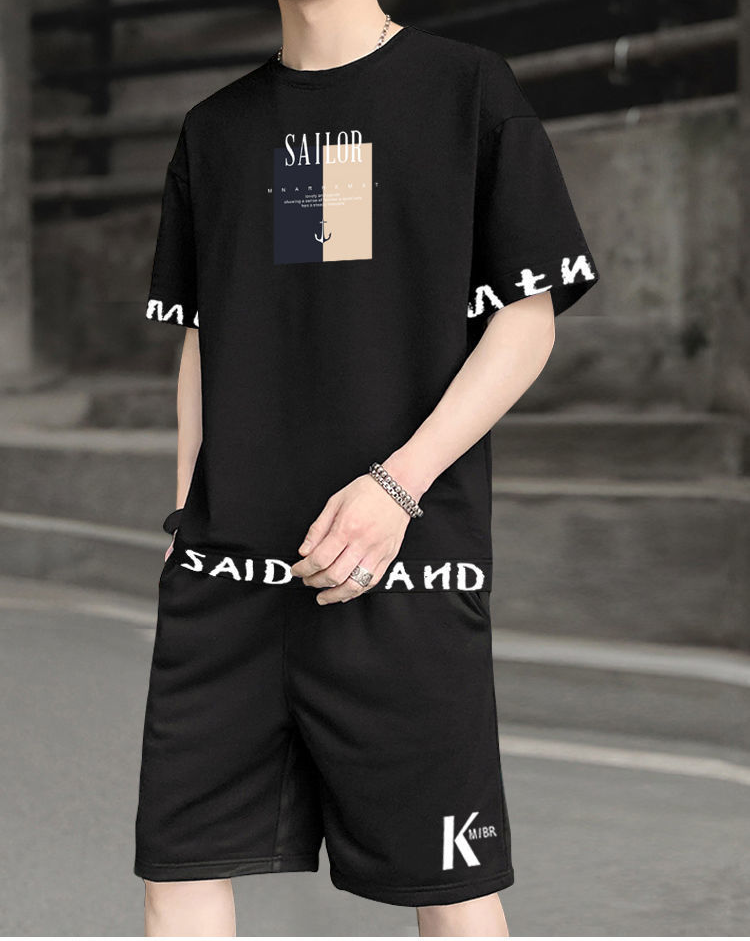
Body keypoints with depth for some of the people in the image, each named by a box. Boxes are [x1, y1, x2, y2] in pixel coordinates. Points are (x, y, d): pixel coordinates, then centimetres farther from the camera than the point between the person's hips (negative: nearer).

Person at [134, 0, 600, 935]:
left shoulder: (468, 87, 3)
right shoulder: (214, 128, 15)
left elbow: (529, 321, -2)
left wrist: (396, 484, -12)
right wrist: (188, 510, 10)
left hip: (405, 572, -3)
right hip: (224, 569, 4)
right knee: (177, 866, 3)